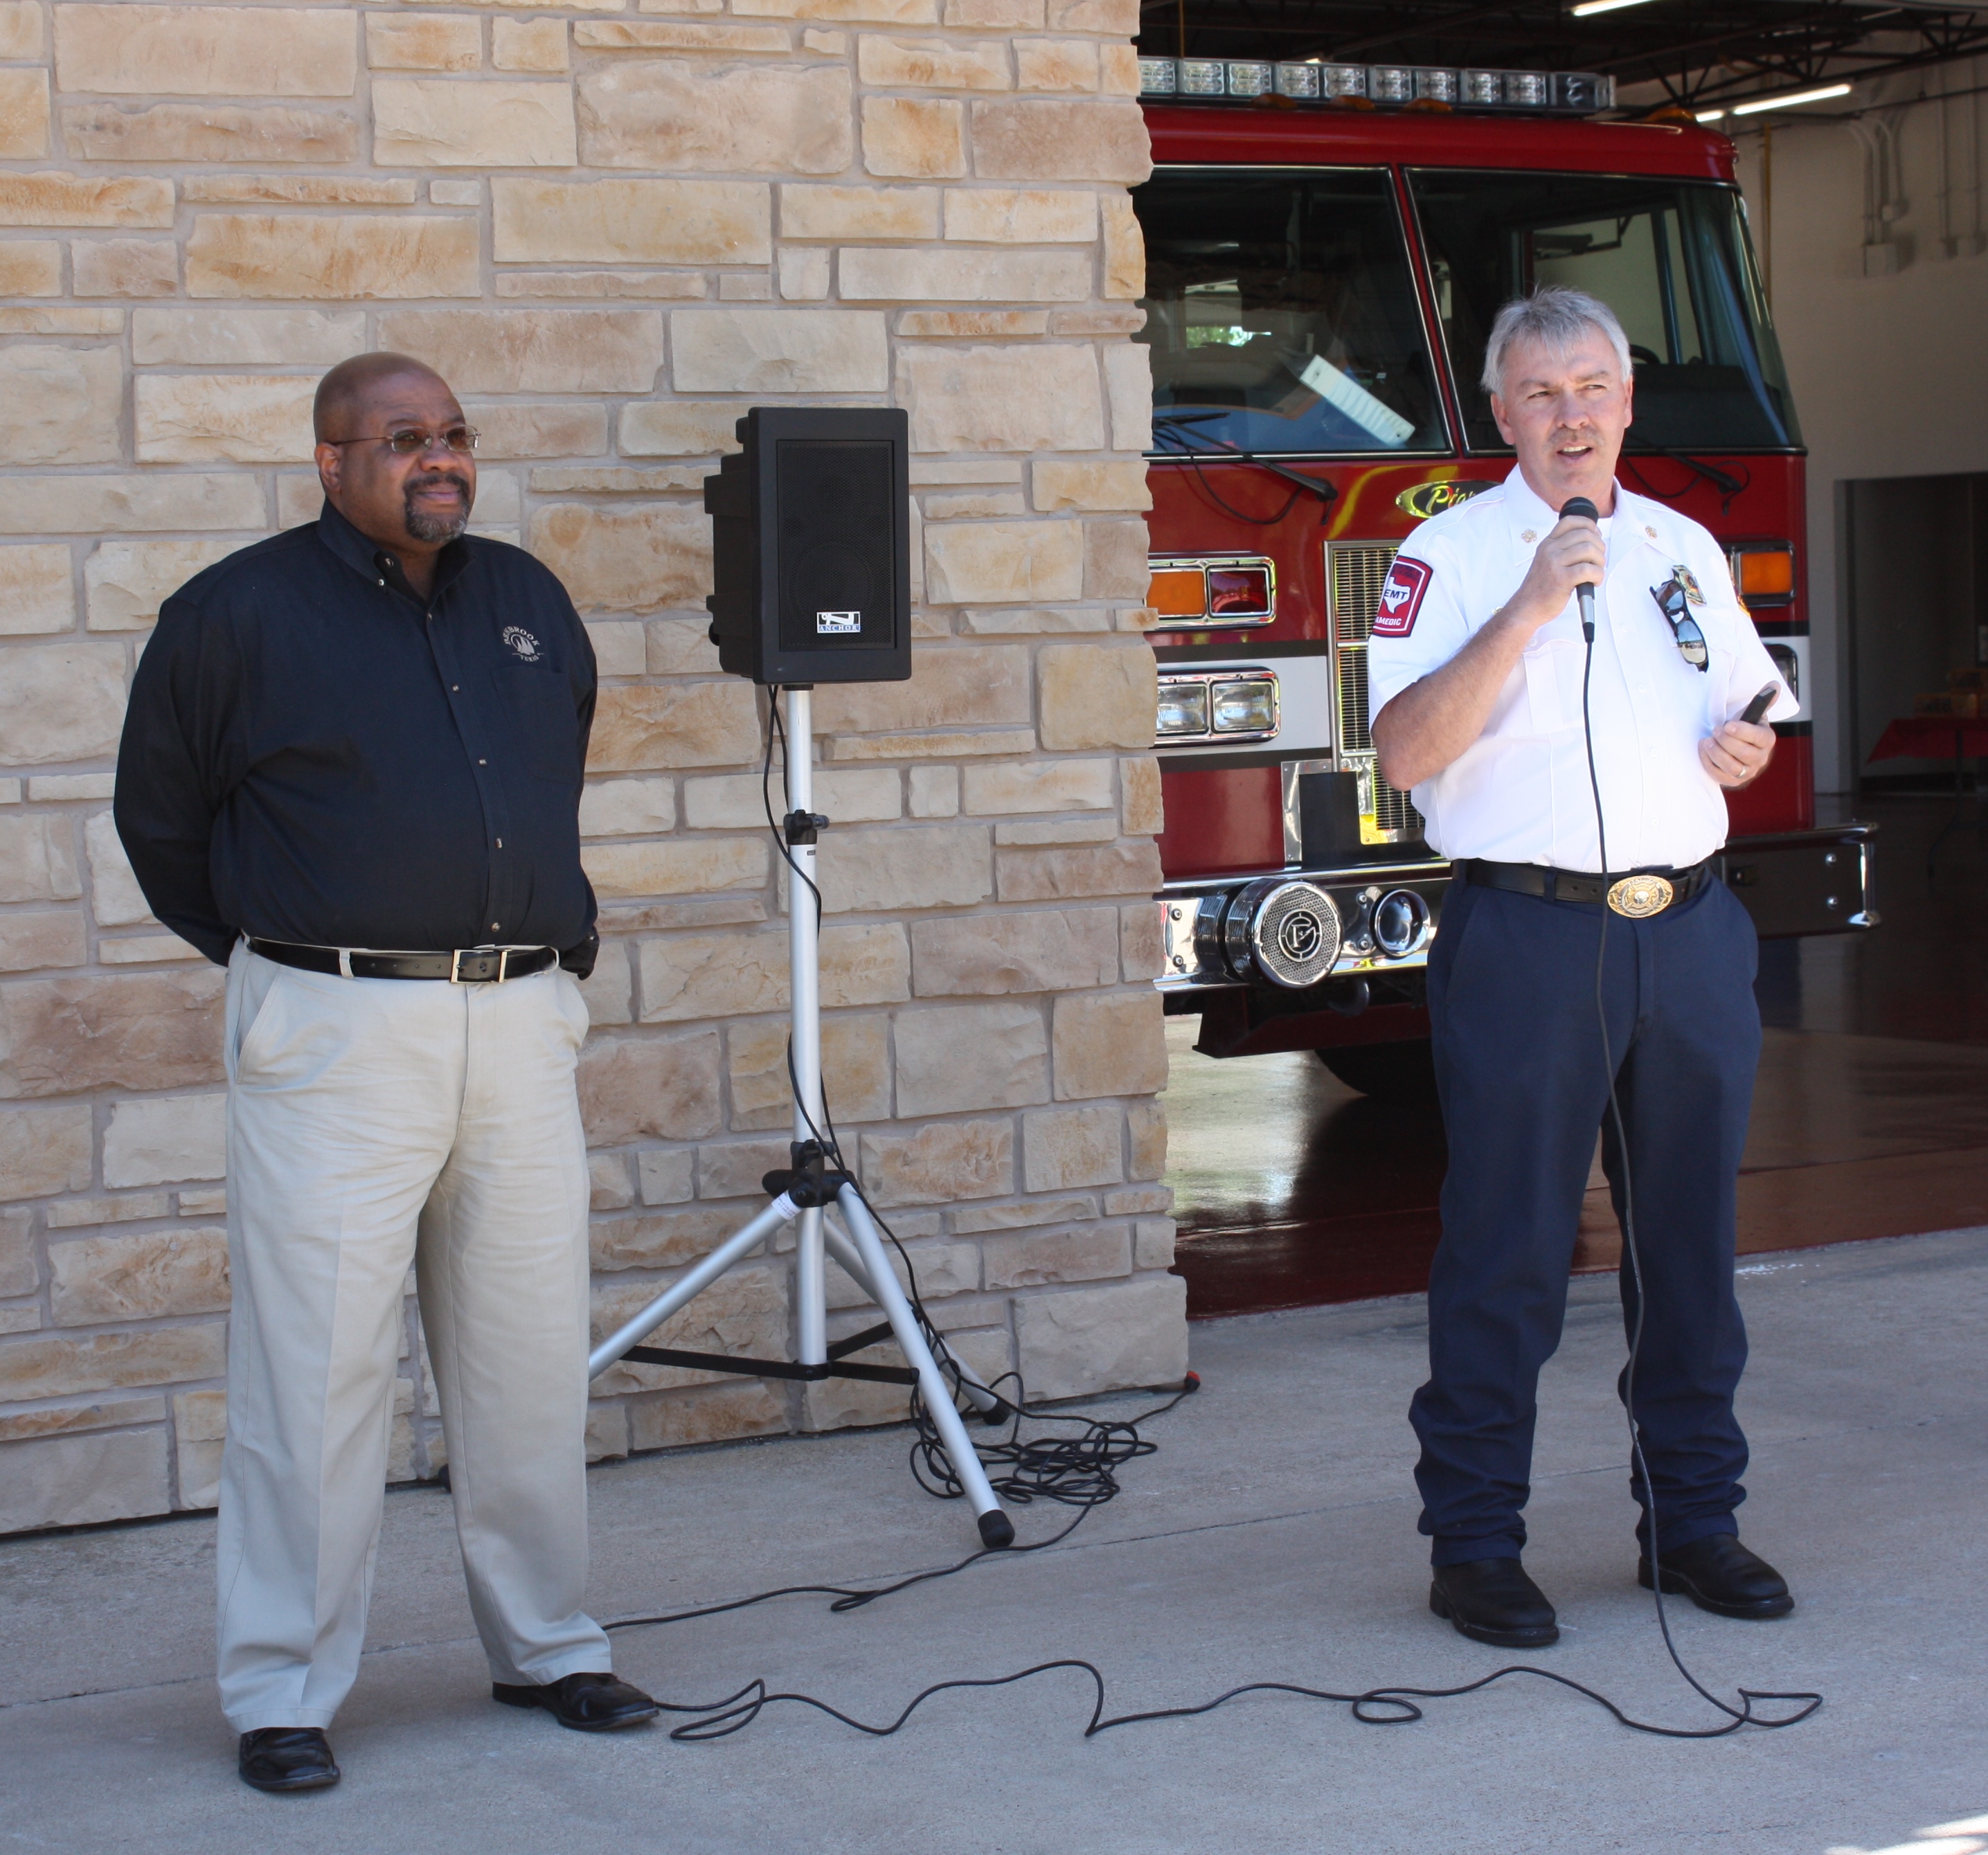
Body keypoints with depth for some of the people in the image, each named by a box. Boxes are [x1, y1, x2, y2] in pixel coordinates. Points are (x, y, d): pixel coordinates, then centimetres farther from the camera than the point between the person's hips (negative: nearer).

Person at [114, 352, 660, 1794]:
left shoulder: (528, 602, 13)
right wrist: (269, 954, 10)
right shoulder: (240, 613, -3)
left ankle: (547, 1647, 23)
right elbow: (161, 813, 7)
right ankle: (284, 1694, 4)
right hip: (337, 1032, -5)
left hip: (523, 1023, 5)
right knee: (316, 1365, -4)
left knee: (532, 1355, 10)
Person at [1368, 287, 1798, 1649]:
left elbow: (1744, 720, 25)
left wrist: (1750, 750, 1)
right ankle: (1475, 1541, 7)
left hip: (1692, 932, 5)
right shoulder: (1451, 555, -3)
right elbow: (1406, 752, -16)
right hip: (1531, 934, -5)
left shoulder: (1687, 549, 15)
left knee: (1692, 1239, 10)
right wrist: (1527, 608, -22)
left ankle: (1694, 1519, 21)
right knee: (1509, 1252, -1)